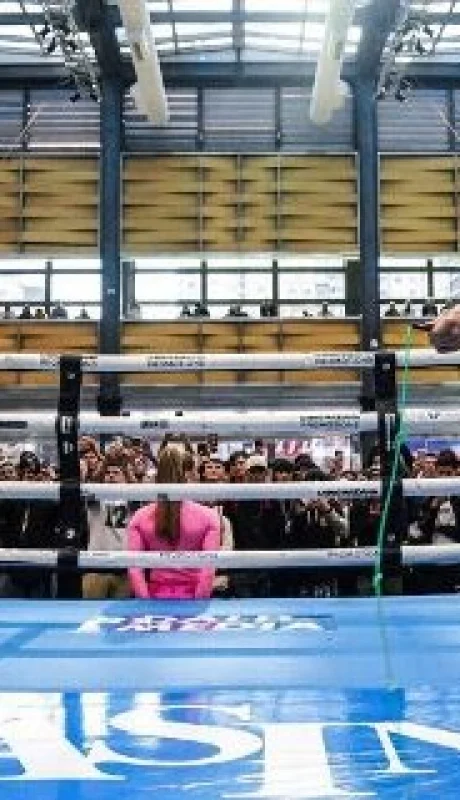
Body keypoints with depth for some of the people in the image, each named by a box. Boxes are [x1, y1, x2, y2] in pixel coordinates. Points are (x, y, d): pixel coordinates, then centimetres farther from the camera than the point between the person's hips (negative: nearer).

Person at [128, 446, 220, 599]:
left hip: (156, 597, 1)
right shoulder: (207, 516, -6)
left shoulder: (140, 518, -1)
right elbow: (209, 568, -11)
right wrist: (199, 602, -6)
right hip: (192, 597, -1)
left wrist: (146, 601, -4)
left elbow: (134, 568, -7)